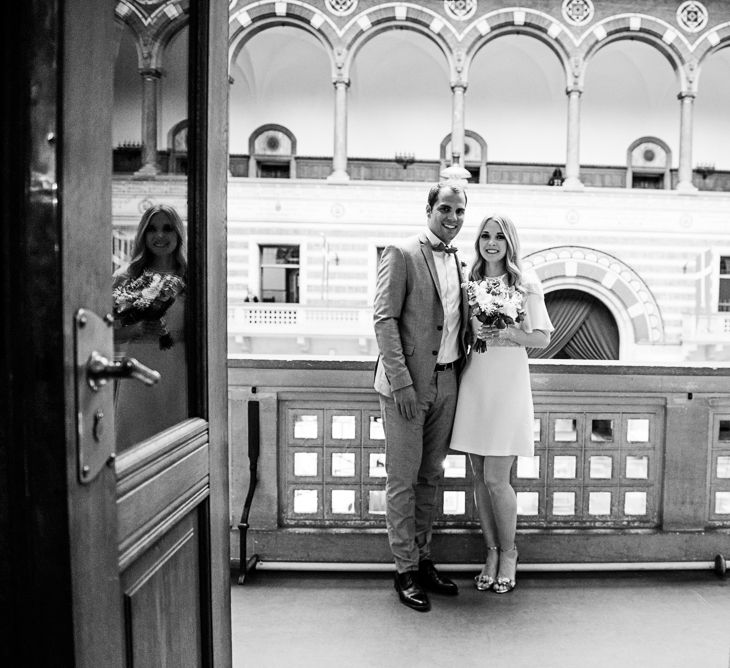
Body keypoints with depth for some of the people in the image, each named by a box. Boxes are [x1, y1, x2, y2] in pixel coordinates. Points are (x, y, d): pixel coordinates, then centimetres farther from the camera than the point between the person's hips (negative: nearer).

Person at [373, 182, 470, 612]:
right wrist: (401, 382, -18)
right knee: (403, 479, 4)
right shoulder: (402, 254, -6)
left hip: (446, 382, 7)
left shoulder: (459, 262, 14)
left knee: (431, 476, 16)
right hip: (408, 383, -6)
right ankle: (406, 570, 19)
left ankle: (424, 559, 31)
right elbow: (384, 319, -12)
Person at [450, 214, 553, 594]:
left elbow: (542, 337, -1)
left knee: (495, 479, -3)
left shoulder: (525, 283, 1)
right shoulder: (470, 282, 12)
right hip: (473, 381, 4)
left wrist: (506, 333, -15)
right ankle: (492, 553, 27)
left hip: (508, 382, -4)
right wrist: (474, 332, -4)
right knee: (479, 477, 9)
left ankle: (509, 553, 22)